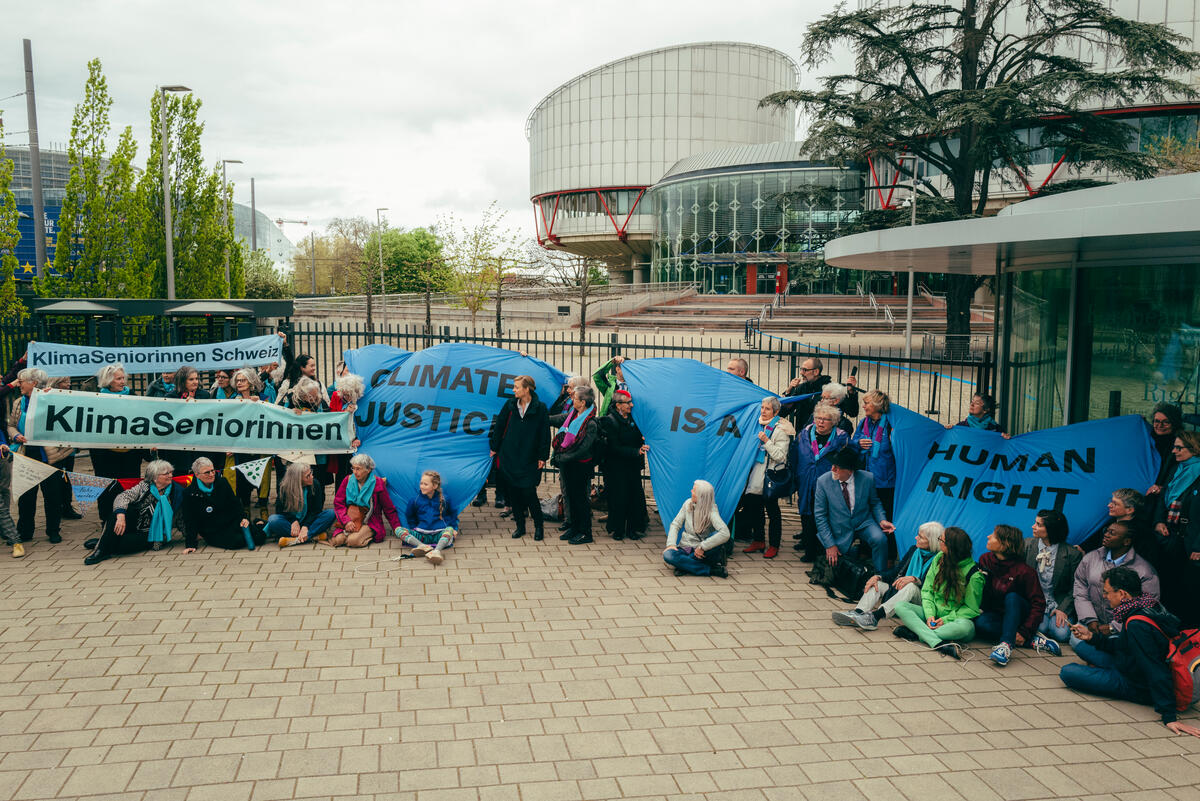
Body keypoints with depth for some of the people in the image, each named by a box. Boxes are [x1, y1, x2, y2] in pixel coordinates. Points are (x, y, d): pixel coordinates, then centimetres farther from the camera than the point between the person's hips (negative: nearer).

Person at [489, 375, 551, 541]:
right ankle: (519, 526, 20)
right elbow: (499, 426, 10)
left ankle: (539, 526, 12)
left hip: (529, 459, -3)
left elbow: (545, 434, -3)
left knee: (529, 493, -6)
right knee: (513, 493, 6)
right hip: (509, 457, 4)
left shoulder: (540, 408, -5)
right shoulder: (510, 405, 3)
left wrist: (543, 457, -5)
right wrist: (494, 448, 10)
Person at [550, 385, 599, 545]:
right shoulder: (572, 415, 4)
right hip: (567, 464, 7)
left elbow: (583, 450, -21)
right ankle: (573, 527, 27)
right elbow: (555, 419, 19)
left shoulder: (591, 424, -19)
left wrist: (563, 458, -18)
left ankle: (585, 533, 10)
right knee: (570, 495, 15)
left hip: (580, 465, -7)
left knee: (580, 497, 0)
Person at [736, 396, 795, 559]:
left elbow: (780, 456, -16)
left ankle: (773, 546, 8)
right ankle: (758, 541, 22)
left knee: (772, 511, 0)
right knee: (754, 508, 10)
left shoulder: (780, 430, -10)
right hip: (756, 474, 7)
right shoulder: (759, 425, 12)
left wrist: (766, 441, -21)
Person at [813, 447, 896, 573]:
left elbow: (875, 503, 7)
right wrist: (829, 544, -12)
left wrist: (882, 520, -14)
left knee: (880, 539, -28)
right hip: (841, 531, 0)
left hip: (864, 523, 0)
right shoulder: (823, 481, -14)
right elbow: (820, 515, -8)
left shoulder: (867, 478, -12)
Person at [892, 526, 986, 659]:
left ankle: (914, 633, -33)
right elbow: (927, 590, 3)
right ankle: (938, 643, -38)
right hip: (933, 614, 5)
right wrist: (929, 614, -13)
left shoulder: (974, 575, -15)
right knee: (900, 606, -19)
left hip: (956, 618, -5)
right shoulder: (939, 559, 1)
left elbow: (972, 608, -9)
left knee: (965, 626, -40)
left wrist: (946, 620, -19)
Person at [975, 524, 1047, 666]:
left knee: (1012, 597, -34)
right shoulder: (985, 560, -5)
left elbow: (1038, 604, -17)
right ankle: (1032, 641, -27)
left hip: (1017, 614, -3)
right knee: (980, 623, -31)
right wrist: (980, 608, -9)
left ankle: (1006, 644, -48)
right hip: (995, 614, 4)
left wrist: (1025, 632, -26)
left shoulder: (1024, 571, -19)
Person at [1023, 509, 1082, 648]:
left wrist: (1063, 609, -11)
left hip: (1058, 604, 0)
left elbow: (1074, 588, 2)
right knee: (1040, 627, -32)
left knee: (1061, 633, -24)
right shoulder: (1027, 544, 2)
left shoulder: (1072, 554, -4)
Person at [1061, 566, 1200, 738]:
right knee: (1081, 646, 16)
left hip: (1138, 688, -10)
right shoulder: (1150, 606, -1)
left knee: (1067, 672, -14)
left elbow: (1156, 672, -35)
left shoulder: (1137, 624, -32)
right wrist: (1091, 636, 10)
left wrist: (1169, 716, -36)